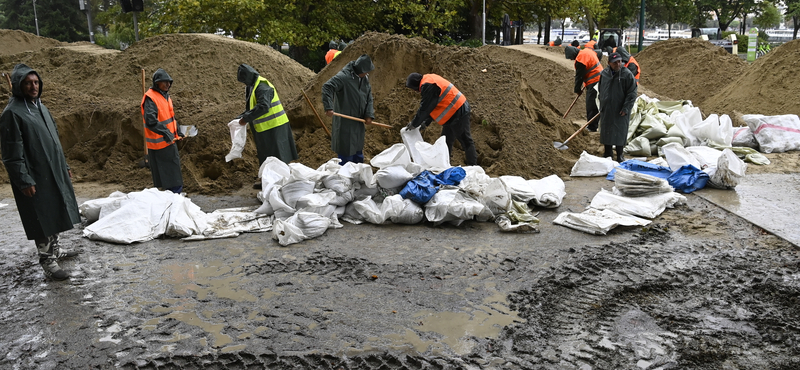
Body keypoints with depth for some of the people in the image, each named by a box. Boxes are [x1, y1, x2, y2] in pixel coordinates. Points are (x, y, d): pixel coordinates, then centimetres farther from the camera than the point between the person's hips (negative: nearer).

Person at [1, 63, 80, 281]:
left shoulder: (40, 107, 11)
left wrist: (64, 166, 19)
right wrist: (24, 180, -19)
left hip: (54, 172, 8)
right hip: (36, 177, -8)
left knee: (55, 212, 18)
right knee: (42, 218, -3)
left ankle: (54, 249, 34)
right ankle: (47, 262, 5)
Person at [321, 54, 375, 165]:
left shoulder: (365, 78, 6)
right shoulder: (344, 77, -19)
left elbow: (369, 97, 11)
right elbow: (327, 87, -26)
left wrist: (369, 114, -1)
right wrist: (328, 107, -35)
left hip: (358, 123, 8)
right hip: (345, 123, -8)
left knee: (358, 154, 20)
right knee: (346, 153, -1)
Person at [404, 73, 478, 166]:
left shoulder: (428, 86, -18)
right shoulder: (429, 80, 14)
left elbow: (425, 108, -16)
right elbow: (431, 107, 19)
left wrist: (414, 124, -5)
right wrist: (426, 122, 18)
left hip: (458, 112, -11)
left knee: (465, 140, -6)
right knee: (446, 140, 15)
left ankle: (472, 165, -2)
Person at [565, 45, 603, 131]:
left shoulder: (580, 59, -19)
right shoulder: (587, 51, 11)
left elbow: (579, 76, -14)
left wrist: (577, 89, 1)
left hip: (594, 83, -10)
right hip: (600, 78, 10)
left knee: (591, 106, -5)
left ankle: (592, 127, -1)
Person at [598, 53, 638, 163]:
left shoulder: (627, 74, -9)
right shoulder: (604, 74, 3)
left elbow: (632, 93, -9)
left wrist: (626, 108, -14)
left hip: (620, 111, -4)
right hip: (606, 109, 4)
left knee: (620, 132, 0)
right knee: (606, 131, 11)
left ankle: (619, 156, 12)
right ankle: (607, 153, 25)